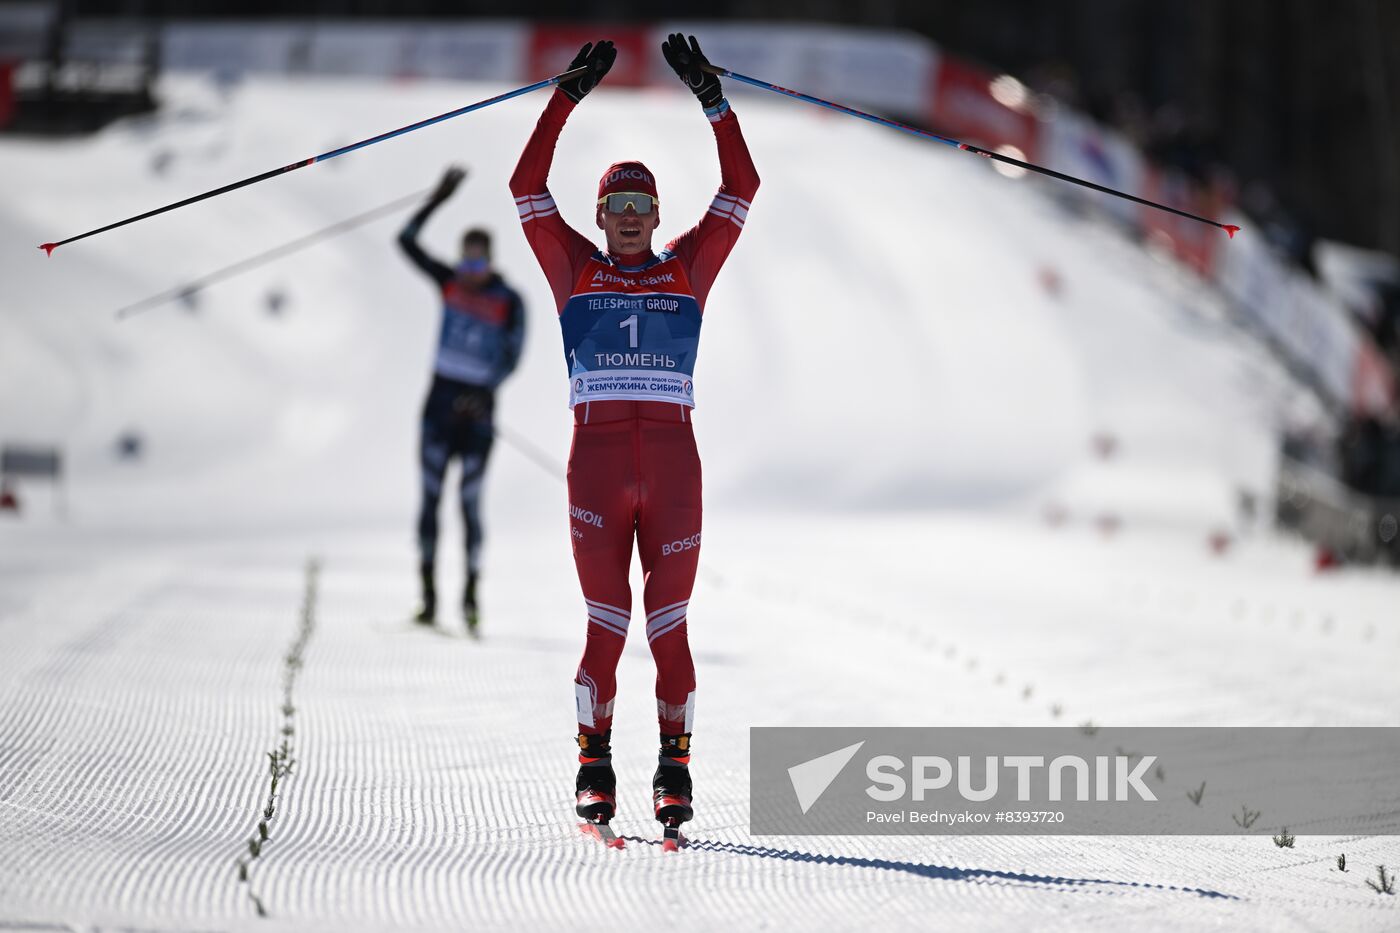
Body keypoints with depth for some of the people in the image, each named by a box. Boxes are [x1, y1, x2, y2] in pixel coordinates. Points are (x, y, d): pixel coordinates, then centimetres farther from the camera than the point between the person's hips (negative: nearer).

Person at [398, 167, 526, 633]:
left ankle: (471, 595, 6)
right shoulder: (450, 282, 3)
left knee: (470, 503, -3)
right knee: (430, 498, 0)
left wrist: (486, 392, -19)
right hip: (441, 401, 3)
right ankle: (428, 596, 3)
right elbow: (407, 241, -2)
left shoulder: (509, 302, -6)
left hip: (477, 409, -3)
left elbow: (512, 355, -5)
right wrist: (438, 200, -11)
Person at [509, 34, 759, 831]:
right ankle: (595, 764, 7)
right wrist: (569, 97, 0)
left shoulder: (688, 268, 14)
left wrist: (711, 97, 3)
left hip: (673, 458, 1)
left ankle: (675, 766, 6)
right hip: (598, 457, -1)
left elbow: (741, 187, 8)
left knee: (669, 624, 0)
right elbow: (528, 187, 3)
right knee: (607, 623, -3)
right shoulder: (575, 268, 11)